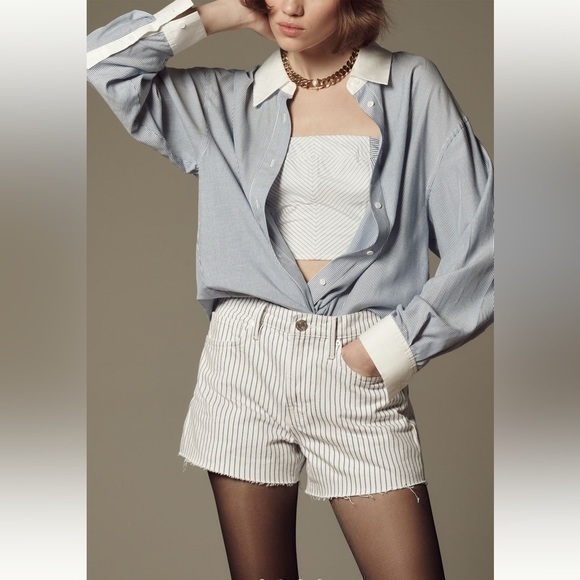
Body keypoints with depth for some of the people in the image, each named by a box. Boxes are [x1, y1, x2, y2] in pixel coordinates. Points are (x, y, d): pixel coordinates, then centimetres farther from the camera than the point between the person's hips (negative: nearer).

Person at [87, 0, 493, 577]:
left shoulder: (412, 87, 5)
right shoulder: (227, 102, 13)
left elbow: (478, 248, 0)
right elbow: (105, 60, 6)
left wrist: (384, 349, -5)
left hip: (362, 368, -1)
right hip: (247, 361, 2)